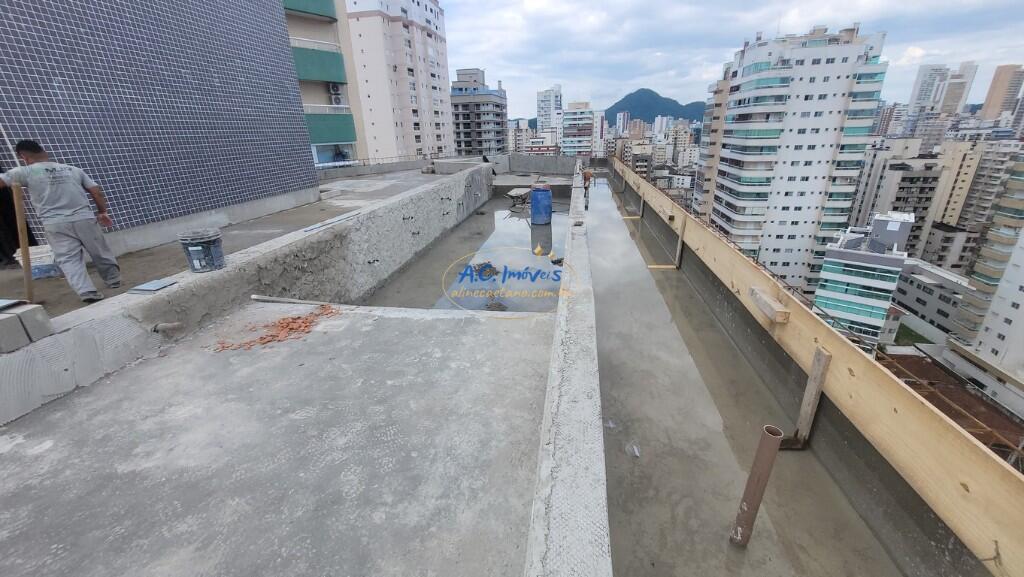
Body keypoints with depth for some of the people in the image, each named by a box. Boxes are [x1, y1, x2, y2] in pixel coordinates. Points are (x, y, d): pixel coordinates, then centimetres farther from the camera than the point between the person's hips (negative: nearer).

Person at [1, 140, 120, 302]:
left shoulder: (24, 172, 3)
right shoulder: (74, 170, 11)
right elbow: (97, 192, 8)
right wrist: (102, 212, 18)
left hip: (55, 224, -2)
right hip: (84, 219, 2)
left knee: (69, 259, 0)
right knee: (100, 253, 15)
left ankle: (87, 292, -13)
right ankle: (114, 280, 28)